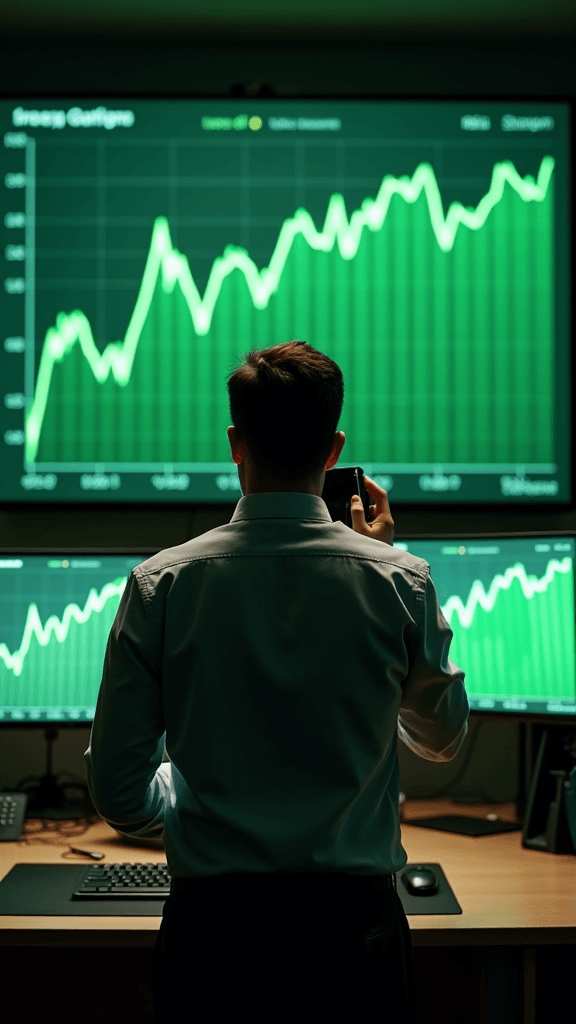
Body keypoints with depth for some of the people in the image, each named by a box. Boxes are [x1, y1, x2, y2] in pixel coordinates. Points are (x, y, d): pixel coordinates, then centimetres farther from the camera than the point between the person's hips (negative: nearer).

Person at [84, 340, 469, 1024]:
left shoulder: (159, 584, -8)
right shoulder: (399, 581, -8)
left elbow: (118, 796, -6)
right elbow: (442, 739, 12)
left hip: (212, 924, 0)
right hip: (356, 923, 0)